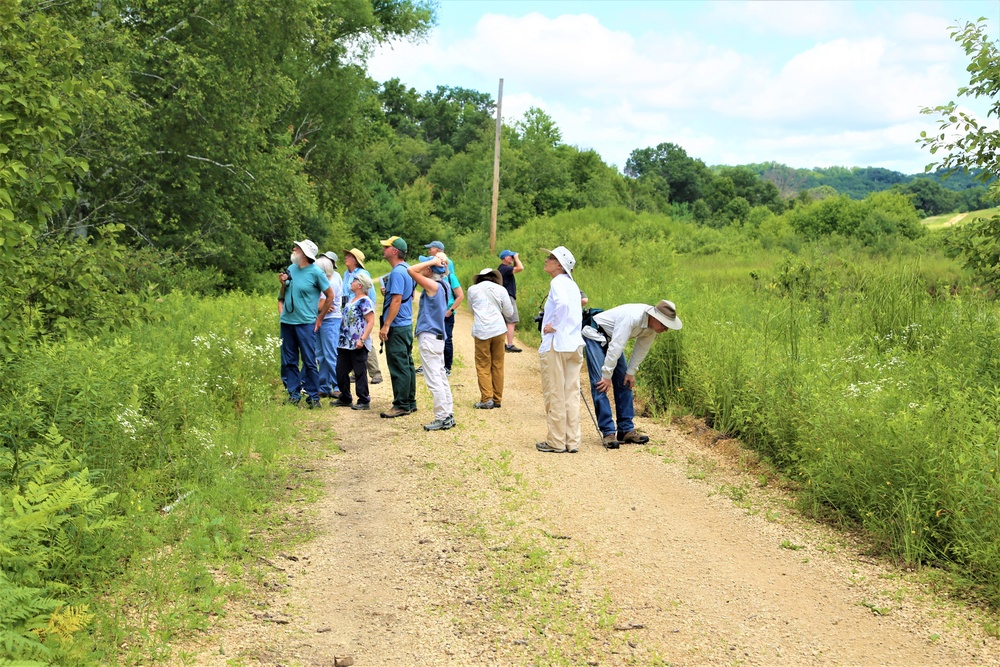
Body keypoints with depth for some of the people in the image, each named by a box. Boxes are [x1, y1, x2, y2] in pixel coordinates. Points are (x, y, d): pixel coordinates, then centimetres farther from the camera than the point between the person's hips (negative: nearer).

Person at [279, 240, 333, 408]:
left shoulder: (316, 272, -8)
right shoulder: (291, 268, 9)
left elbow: (330, 296, -1)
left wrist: (320, 317, 1)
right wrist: (283, 283, -1)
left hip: (305, 323, -6)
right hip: (287, 321, 6)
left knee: (309, 362, -3)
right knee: (288, 361, 9)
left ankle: (313, 396, 4)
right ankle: (293, 394, 18)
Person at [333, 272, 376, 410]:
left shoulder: (365, 301, -12)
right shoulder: (351, 299, 15)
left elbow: (371, 322, -18)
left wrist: (362, 339, -26)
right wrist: (341, 338, 21)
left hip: (358, 346, -9)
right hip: (345, 344, 9)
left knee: (359, 373, -2)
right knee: (341, 371, 11)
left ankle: (364, 401, 6)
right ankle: (345, 398, 23)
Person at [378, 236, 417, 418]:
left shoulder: (397, 273, -18)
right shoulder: (408, 269, 12)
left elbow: (397, 300, -23)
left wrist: (386, 325, -22)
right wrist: (388, 290, 19)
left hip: (397, 326, -10)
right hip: (407, 323, 10)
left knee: (399, 367, -5)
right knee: (407, 364, 14)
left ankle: (401, 405, -1)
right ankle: (410, 402, 20)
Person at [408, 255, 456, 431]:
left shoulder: (433, 286, -16)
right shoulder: (442, 285, 10)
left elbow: (411, 270, -21)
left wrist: (433, 262, -14)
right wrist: (441, 263, 13)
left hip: (429, 337, -10)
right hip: (438, 336, 10)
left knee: (434, 380, -6)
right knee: (441, 377, 14)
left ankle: (442, 418, -4)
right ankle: (448, 415, 18)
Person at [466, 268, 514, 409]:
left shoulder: (473, 289, 6)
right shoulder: (501, 289, 7)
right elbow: (508, 312, 12)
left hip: (481, 331, -2)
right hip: (498, 330, 2)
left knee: (483, 366, 2)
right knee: (498, 365, 9)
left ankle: (487, 399, -6)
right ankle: (497, 400, 12)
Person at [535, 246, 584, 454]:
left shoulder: (557, 283, -10)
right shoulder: (572, 285, 16)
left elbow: (562, 304, -29)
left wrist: (554, 326, -18)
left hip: (556, 345, -8)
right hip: (575, 345, 8)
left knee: (554, 395, 0)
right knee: (571, 394, 9)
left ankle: (556, 442, 6)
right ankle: (572, 441, 12)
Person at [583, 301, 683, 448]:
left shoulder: (653, 326, -11)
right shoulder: (632, 318, -36)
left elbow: (642, 348, 2)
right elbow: (616, 347, -34)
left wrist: (631, 372, 1)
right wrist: (607, 375, -29)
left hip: (611, 338, 8)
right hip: (595, 335, -8)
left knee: (624, 383, 4)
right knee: (600, 384, -15)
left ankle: (626, 430, 8)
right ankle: (608, 432, -15)